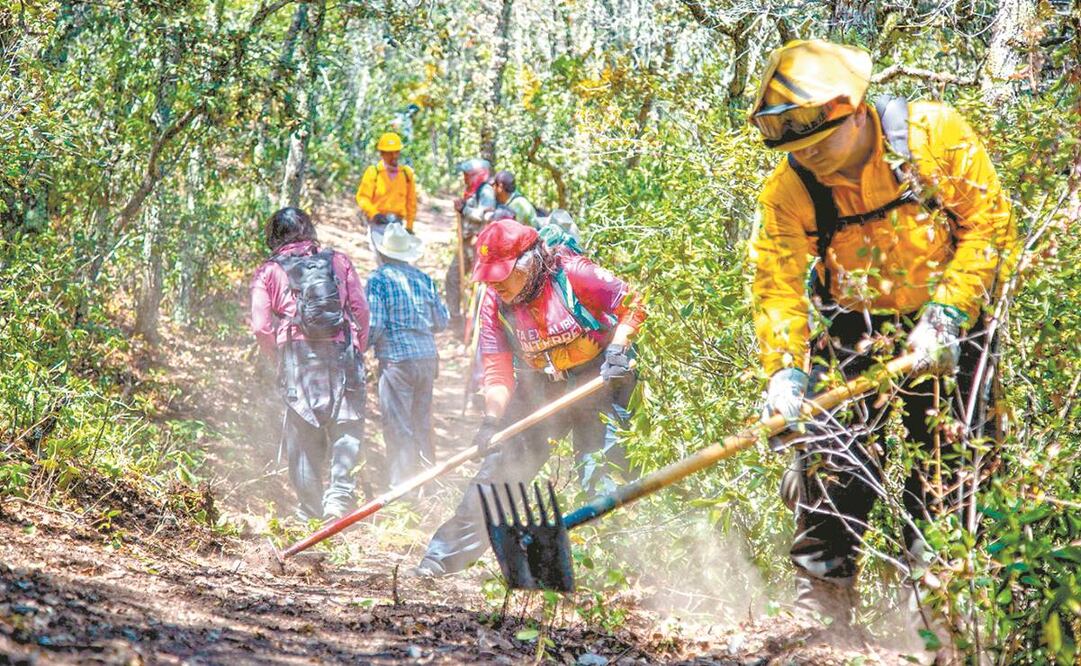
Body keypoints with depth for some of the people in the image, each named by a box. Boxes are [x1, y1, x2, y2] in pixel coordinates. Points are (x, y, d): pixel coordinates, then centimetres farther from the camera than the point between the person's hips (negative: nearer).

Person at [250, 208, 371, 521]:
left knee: (303, 435, 6)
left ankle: (310, 509, 7)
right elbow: (361, 310, 6)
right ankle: (340, 490, -16)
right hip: (342, 354, 0)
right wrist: (357, 350, 16)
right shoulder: (338, 262, 11)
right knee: (347, 427, 3)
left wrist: (278, 356, 15)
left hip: (297, 357, 0)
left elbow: (261, 327, -1)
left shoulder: (268, 272, 7)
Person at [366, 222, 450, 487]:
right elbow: (442, 321, 13)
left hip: (396, 359, -5)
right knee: (422, 424, 17)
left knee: (398, 427, -2)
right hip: (427, 357, 6)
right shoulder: (424, 279, 9)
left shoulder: (379, 279, -6)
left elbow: (374, 324, -12)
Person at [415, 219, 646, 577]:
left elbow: (632, 305, -11)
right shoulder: (495, 303, -9)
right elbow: (498, 370, -9)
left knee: (600, 469, -14)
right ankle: (447, 553, 2)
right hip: (539, 387, 4)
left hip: (598, 378, -3)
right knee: (500, 464, -2)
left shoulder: (573, 274, -21)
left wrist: (618, 347, -23)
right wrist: (492, 419, -23)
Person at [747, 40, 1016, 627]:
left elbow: (989, 225, -15)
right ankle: (820, 598, -1)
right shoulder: (789, 189, -12)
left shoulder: (935, 133, -18)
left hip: (950, 321, -2)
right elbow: (777, 283, -11)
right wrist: (785, 371, -25)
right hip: (856, 331, 2)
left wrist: (944, 317, -22)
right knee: (831, 457, -11)